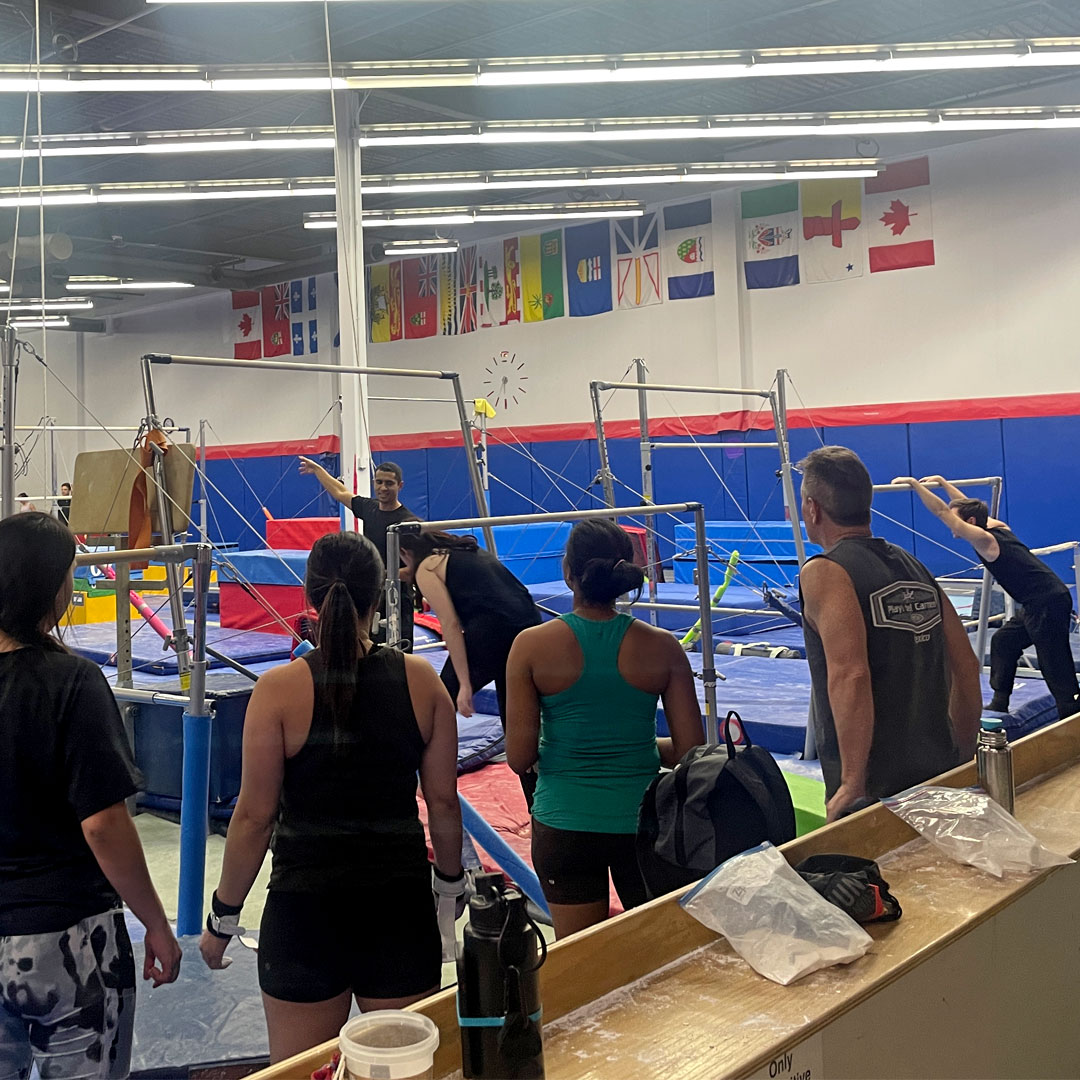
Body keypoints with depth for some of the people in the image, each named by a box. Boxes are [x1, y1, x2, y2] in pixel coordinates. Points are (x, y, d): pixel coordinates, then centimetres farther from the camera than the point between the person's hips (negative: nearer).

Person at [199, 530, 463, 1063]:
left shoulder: (278, 690, -12)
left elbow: (254, 816, -9)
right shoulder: (420, 679, -5)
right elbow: (443, 801, 0)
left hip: (305, 904, -2)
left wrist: (222, 917, 4)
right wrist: (451, 880, 17)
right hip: (401, 900, 2)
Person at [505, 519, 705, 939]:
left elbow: (519, 759, -10)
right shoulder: (662, 648, -7)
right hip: (642, 821, 1)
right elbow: (692, 752, -6)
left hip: (564, 824, -1)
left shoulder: (532, 646, -11)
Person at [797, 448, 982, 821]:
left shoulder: (824, 573, -12)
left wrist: (851, 786, -23)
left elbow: (850, 676, -24)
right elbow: (967, 667, 11)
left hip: (875, 790, -7)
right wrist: (961, 758, 20)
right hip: (941, 776, 7)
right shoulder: (915, 567, 10)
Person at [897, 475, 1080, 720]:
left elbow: (942, 511, -17)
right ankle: (1000, 704, 25)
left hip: (1049, 604, -10)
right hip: (1036, 605, 10)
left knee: (1055, 666, -8)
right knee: (1003, 642, 19)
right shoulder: (997, 527, 11)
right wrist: (942, 481, 33)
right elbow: (967, 506, 28)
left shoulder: (984, 540, -14)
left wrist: (915, 484, -12)